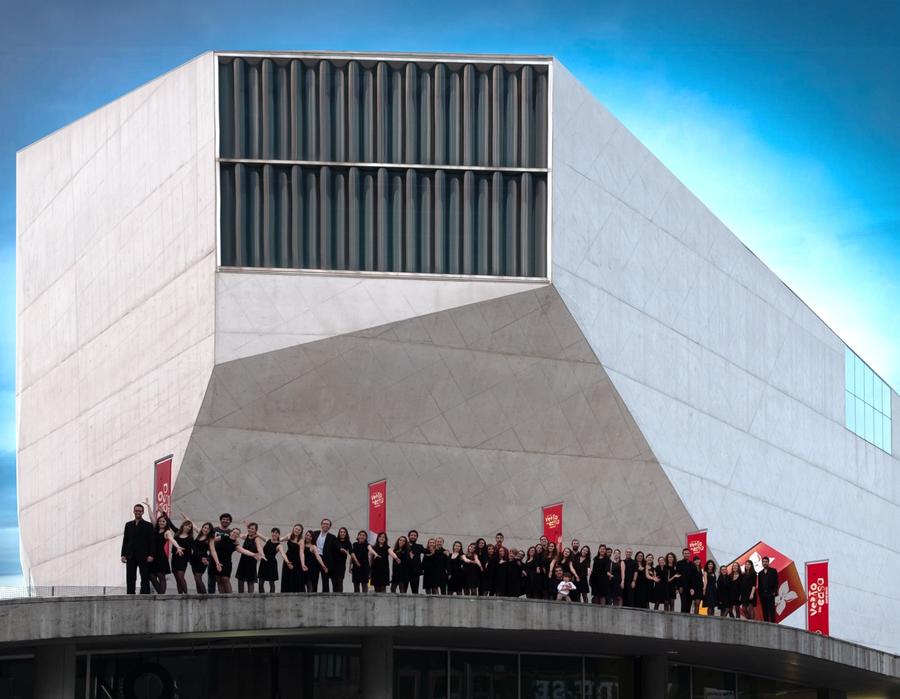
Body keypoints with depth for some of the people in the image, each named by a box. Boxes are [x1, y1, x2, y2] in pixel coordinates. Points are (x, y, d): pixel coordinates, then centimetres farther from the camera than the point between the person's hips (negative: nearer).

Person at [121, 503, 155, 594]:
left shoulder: (148, 525, 4)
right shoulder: (128, 525, 15)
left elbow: (151, 541, -1)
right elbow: (125, 540, 13)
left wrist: (150, 555, -11)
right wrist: (123, 554, 4)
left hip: (143, 556, -3)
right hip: (131, 556, 3)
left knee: (145, 579, -5)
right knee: (130, 579, 2)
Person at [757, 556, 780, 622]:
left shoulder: (773, 571, 6)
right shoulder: (760, 573, 18)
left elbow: (776, 582, -1)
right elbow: (759, 585, 16)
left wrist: (774, 592, -10)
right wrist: (759, 594, 6)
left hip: (770, 594, -4)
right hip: (762, 594, 4)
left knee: (771, 610, -8)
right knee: (765, 611, 1)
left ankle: (773, 623, -11)